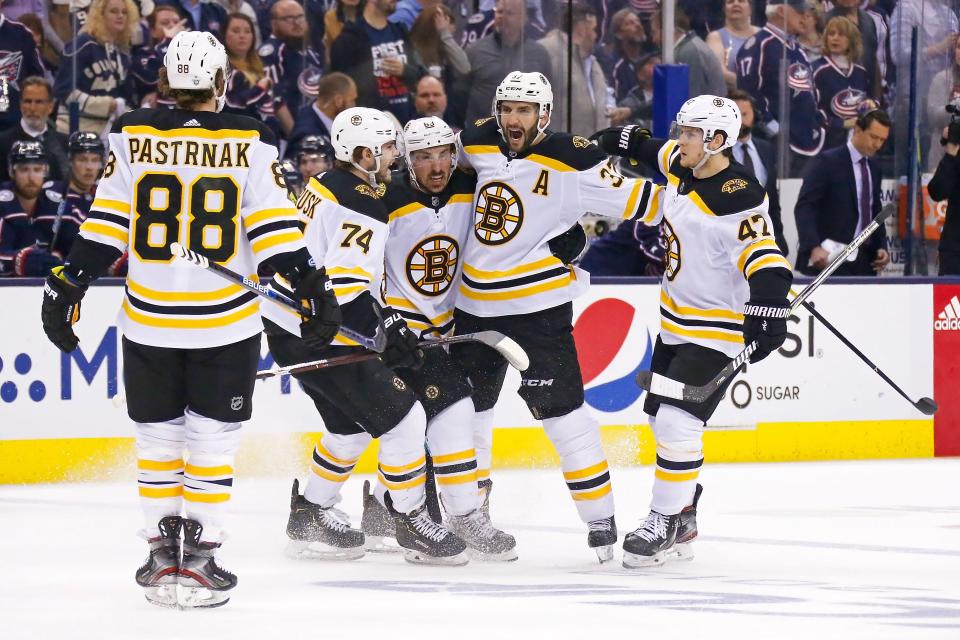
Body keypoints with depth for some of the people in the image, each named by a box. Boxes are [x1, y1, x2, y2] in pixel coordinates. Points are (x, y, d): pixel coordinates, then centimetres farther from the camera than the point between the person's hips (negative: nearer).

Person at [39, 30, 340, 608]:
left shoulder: (133, 138, -2)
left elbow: (104, 226, -1)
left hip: (149, 321, 1)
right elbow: (276, 231, -8)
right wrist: (312, 290, -1)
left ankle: (163, 554, 12)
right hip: (226, 322, -1)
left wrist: (67, 288, 6)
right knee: (213, 441, 7)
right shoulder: (250, 144, -5)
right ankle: (200, 555, 1)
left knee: (158, 439, 14)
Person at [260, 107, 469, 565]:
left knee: (351, 423, 23)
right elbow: (342, 285, -28)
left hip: (286, 325, 10)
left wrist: (382, 313, 23)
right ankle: (411, 524, 5)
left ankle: (310, 515, 29)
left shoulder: (325, 184, 11)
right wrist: (386, 328, -27)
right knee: (401, 418, -2)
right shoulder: (363, 208, -20)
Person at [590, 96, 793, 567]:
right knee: (662, 418, 16)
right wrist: (628, 142, 28)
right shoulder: (682, 169, 1)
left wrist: (768, 312, -43)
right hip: (675, 322, 10)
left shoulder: (737, 198, -25)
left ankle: (665, 525, -8)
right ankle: (683, 516, 30)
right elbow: (662, 154, 27)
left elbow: (764, 258, -33)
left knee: (677, 422, -16)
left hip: (715, 330, -10)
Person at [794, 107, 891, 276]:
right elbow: (804, 207, -13)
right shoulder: (828, 162, -6)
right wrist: (814, 248, -26)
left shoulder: (874, 168, 16)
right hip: (831, 259, -6)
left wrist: (881, 247, 8)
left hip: (864, 261, 6)